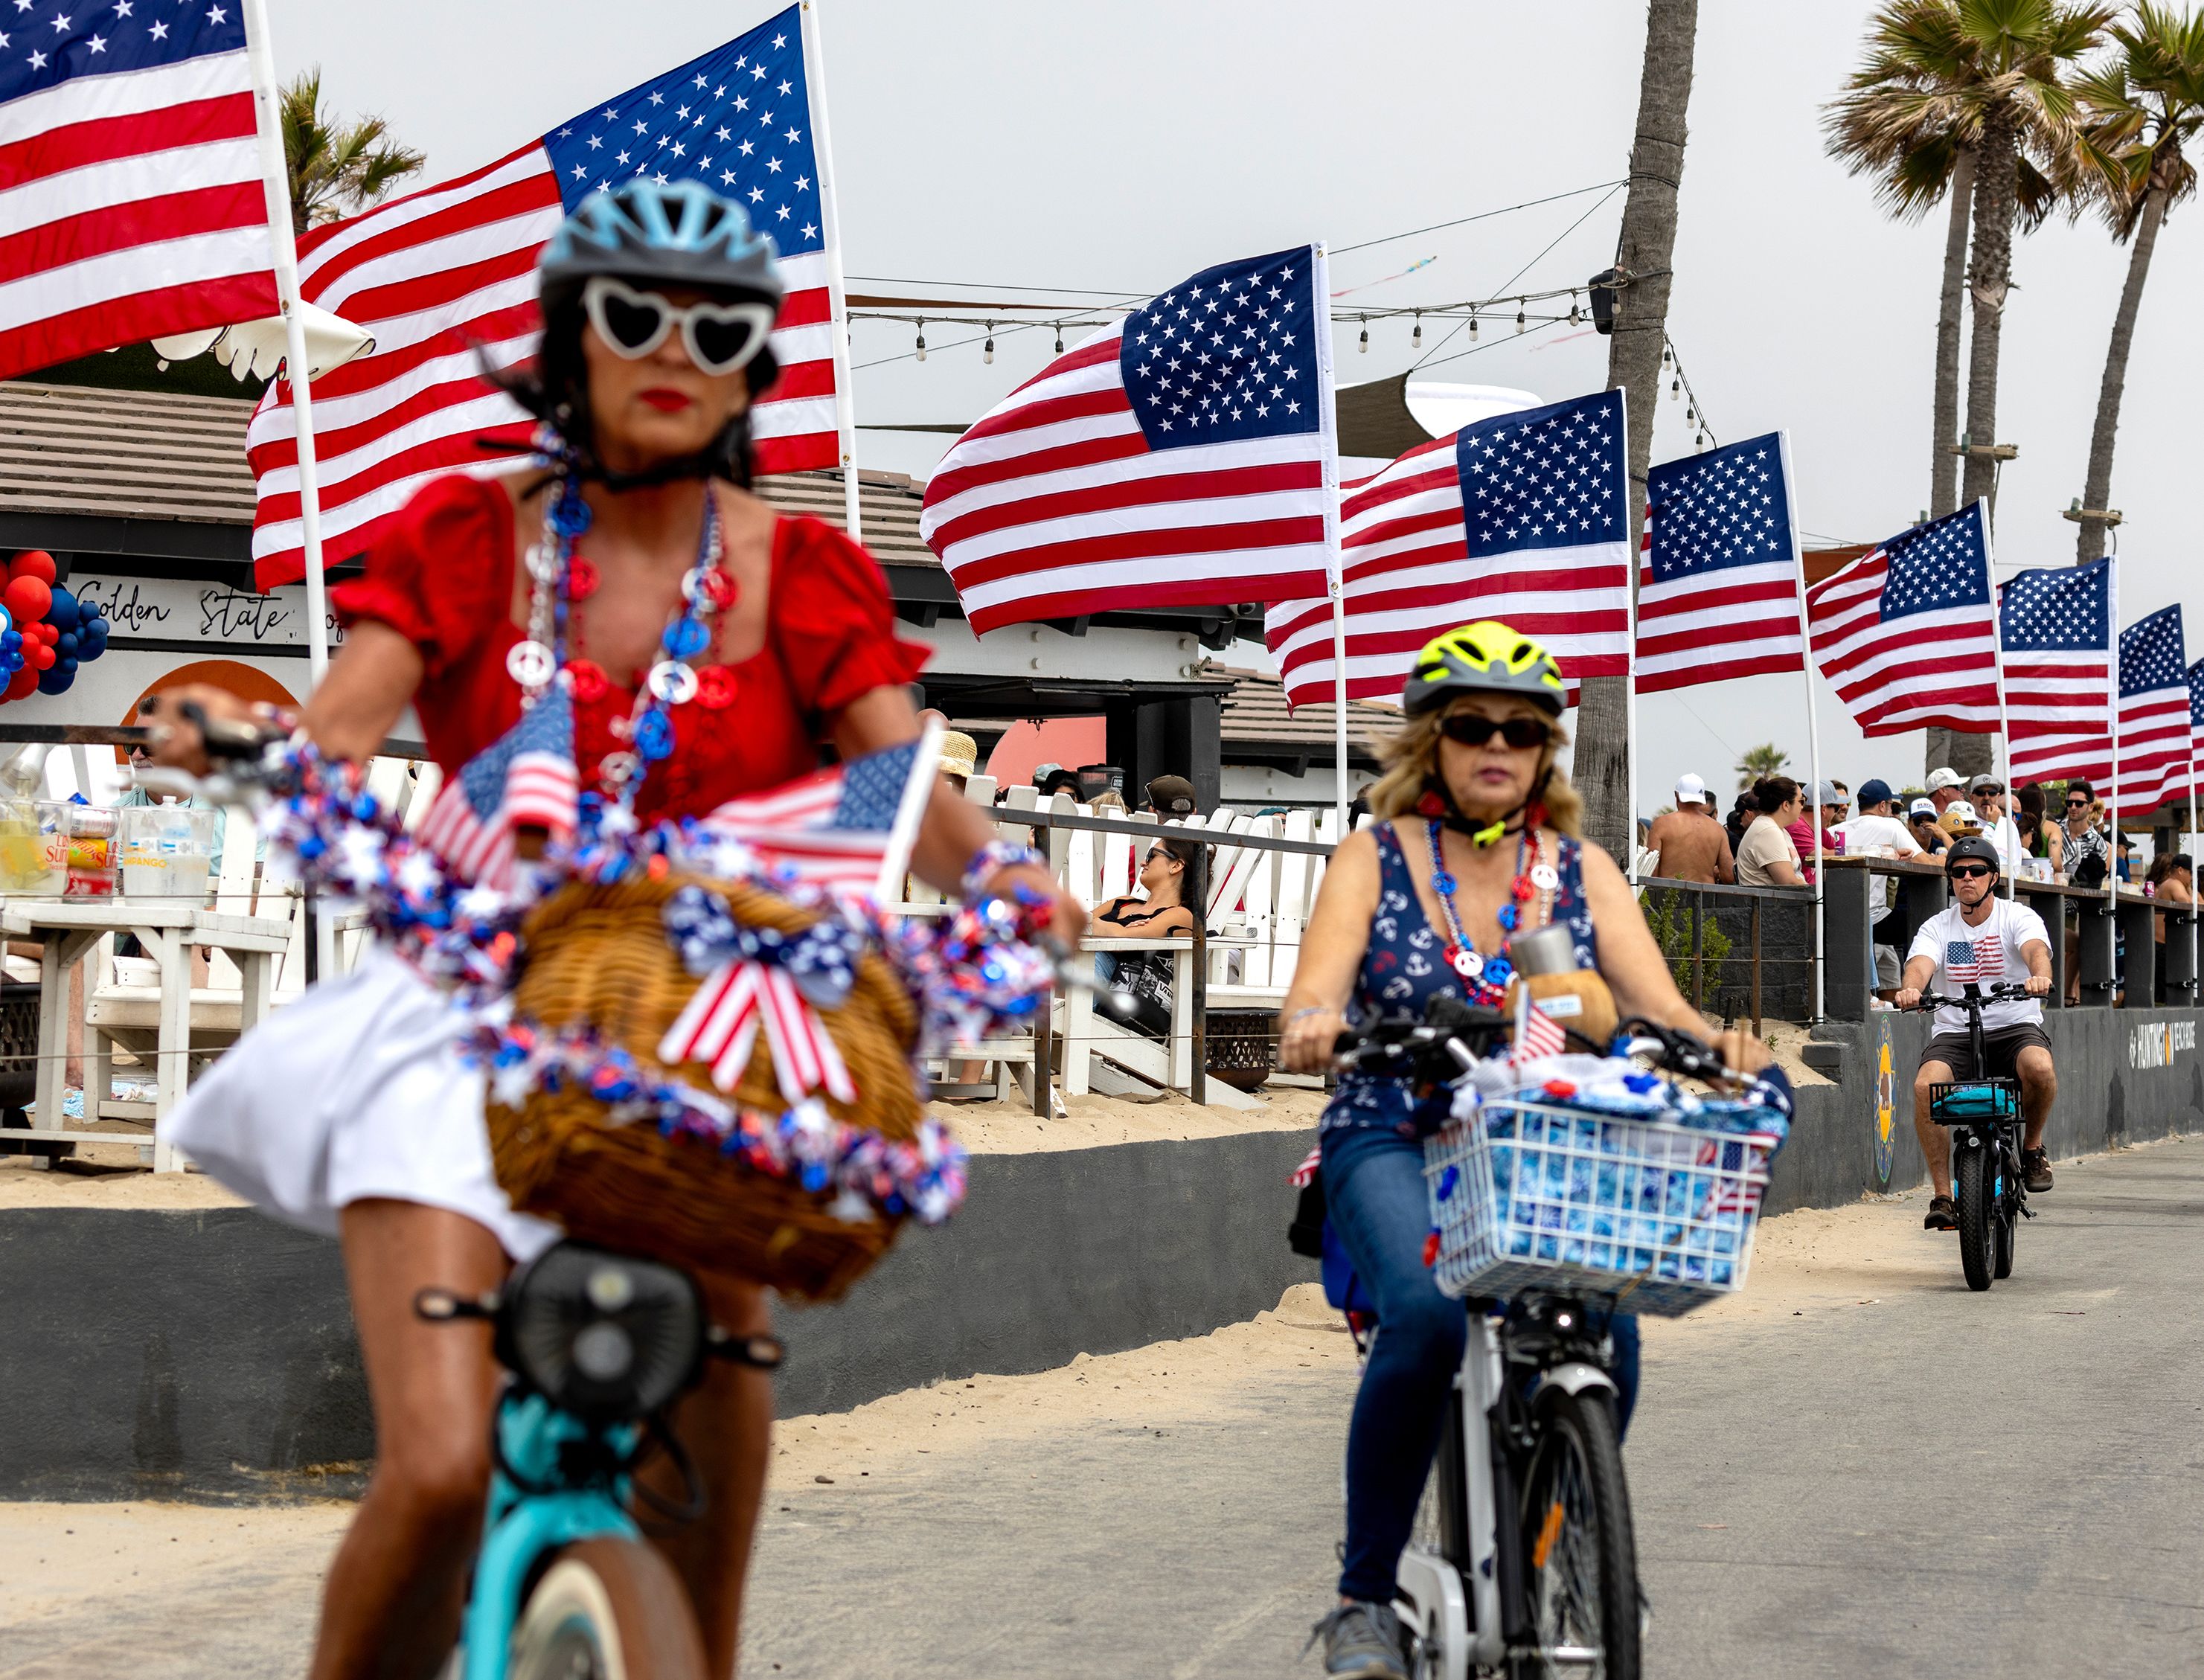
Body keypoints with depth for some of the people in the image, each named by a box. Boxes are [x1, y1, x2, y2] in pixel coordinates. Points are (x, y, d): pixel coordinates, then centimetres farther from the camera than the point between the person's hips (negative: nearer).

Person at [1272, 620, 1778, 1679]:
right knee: (1425, 1316, -32)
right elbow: (1319, 990, -10)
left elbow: (1655, 1004, 0)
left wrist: (1716, 1042, -23)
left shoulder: (1581, 871, 11)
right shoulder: (1374, 859, 4)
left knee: (1606, 1332, -25)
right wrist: (1311, 1025, -35)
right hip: (1397, 1144, -2)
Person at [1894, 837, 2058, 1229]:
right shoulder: (1937, 927, 4)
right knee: (1925, 1085, -29)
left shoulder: (2018, 916, -1)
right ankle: (1942, 1195, -19)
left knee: (2039, 1066, -35)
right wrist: (1911, 988, -42)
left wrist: (2039, 976, -47)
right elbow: (1920, 963, -16)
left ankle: (2033, 1146, -4)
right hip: (1955, 1032, 1)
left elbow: (2036, 949, -22)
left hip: (2015, 1026, -1)